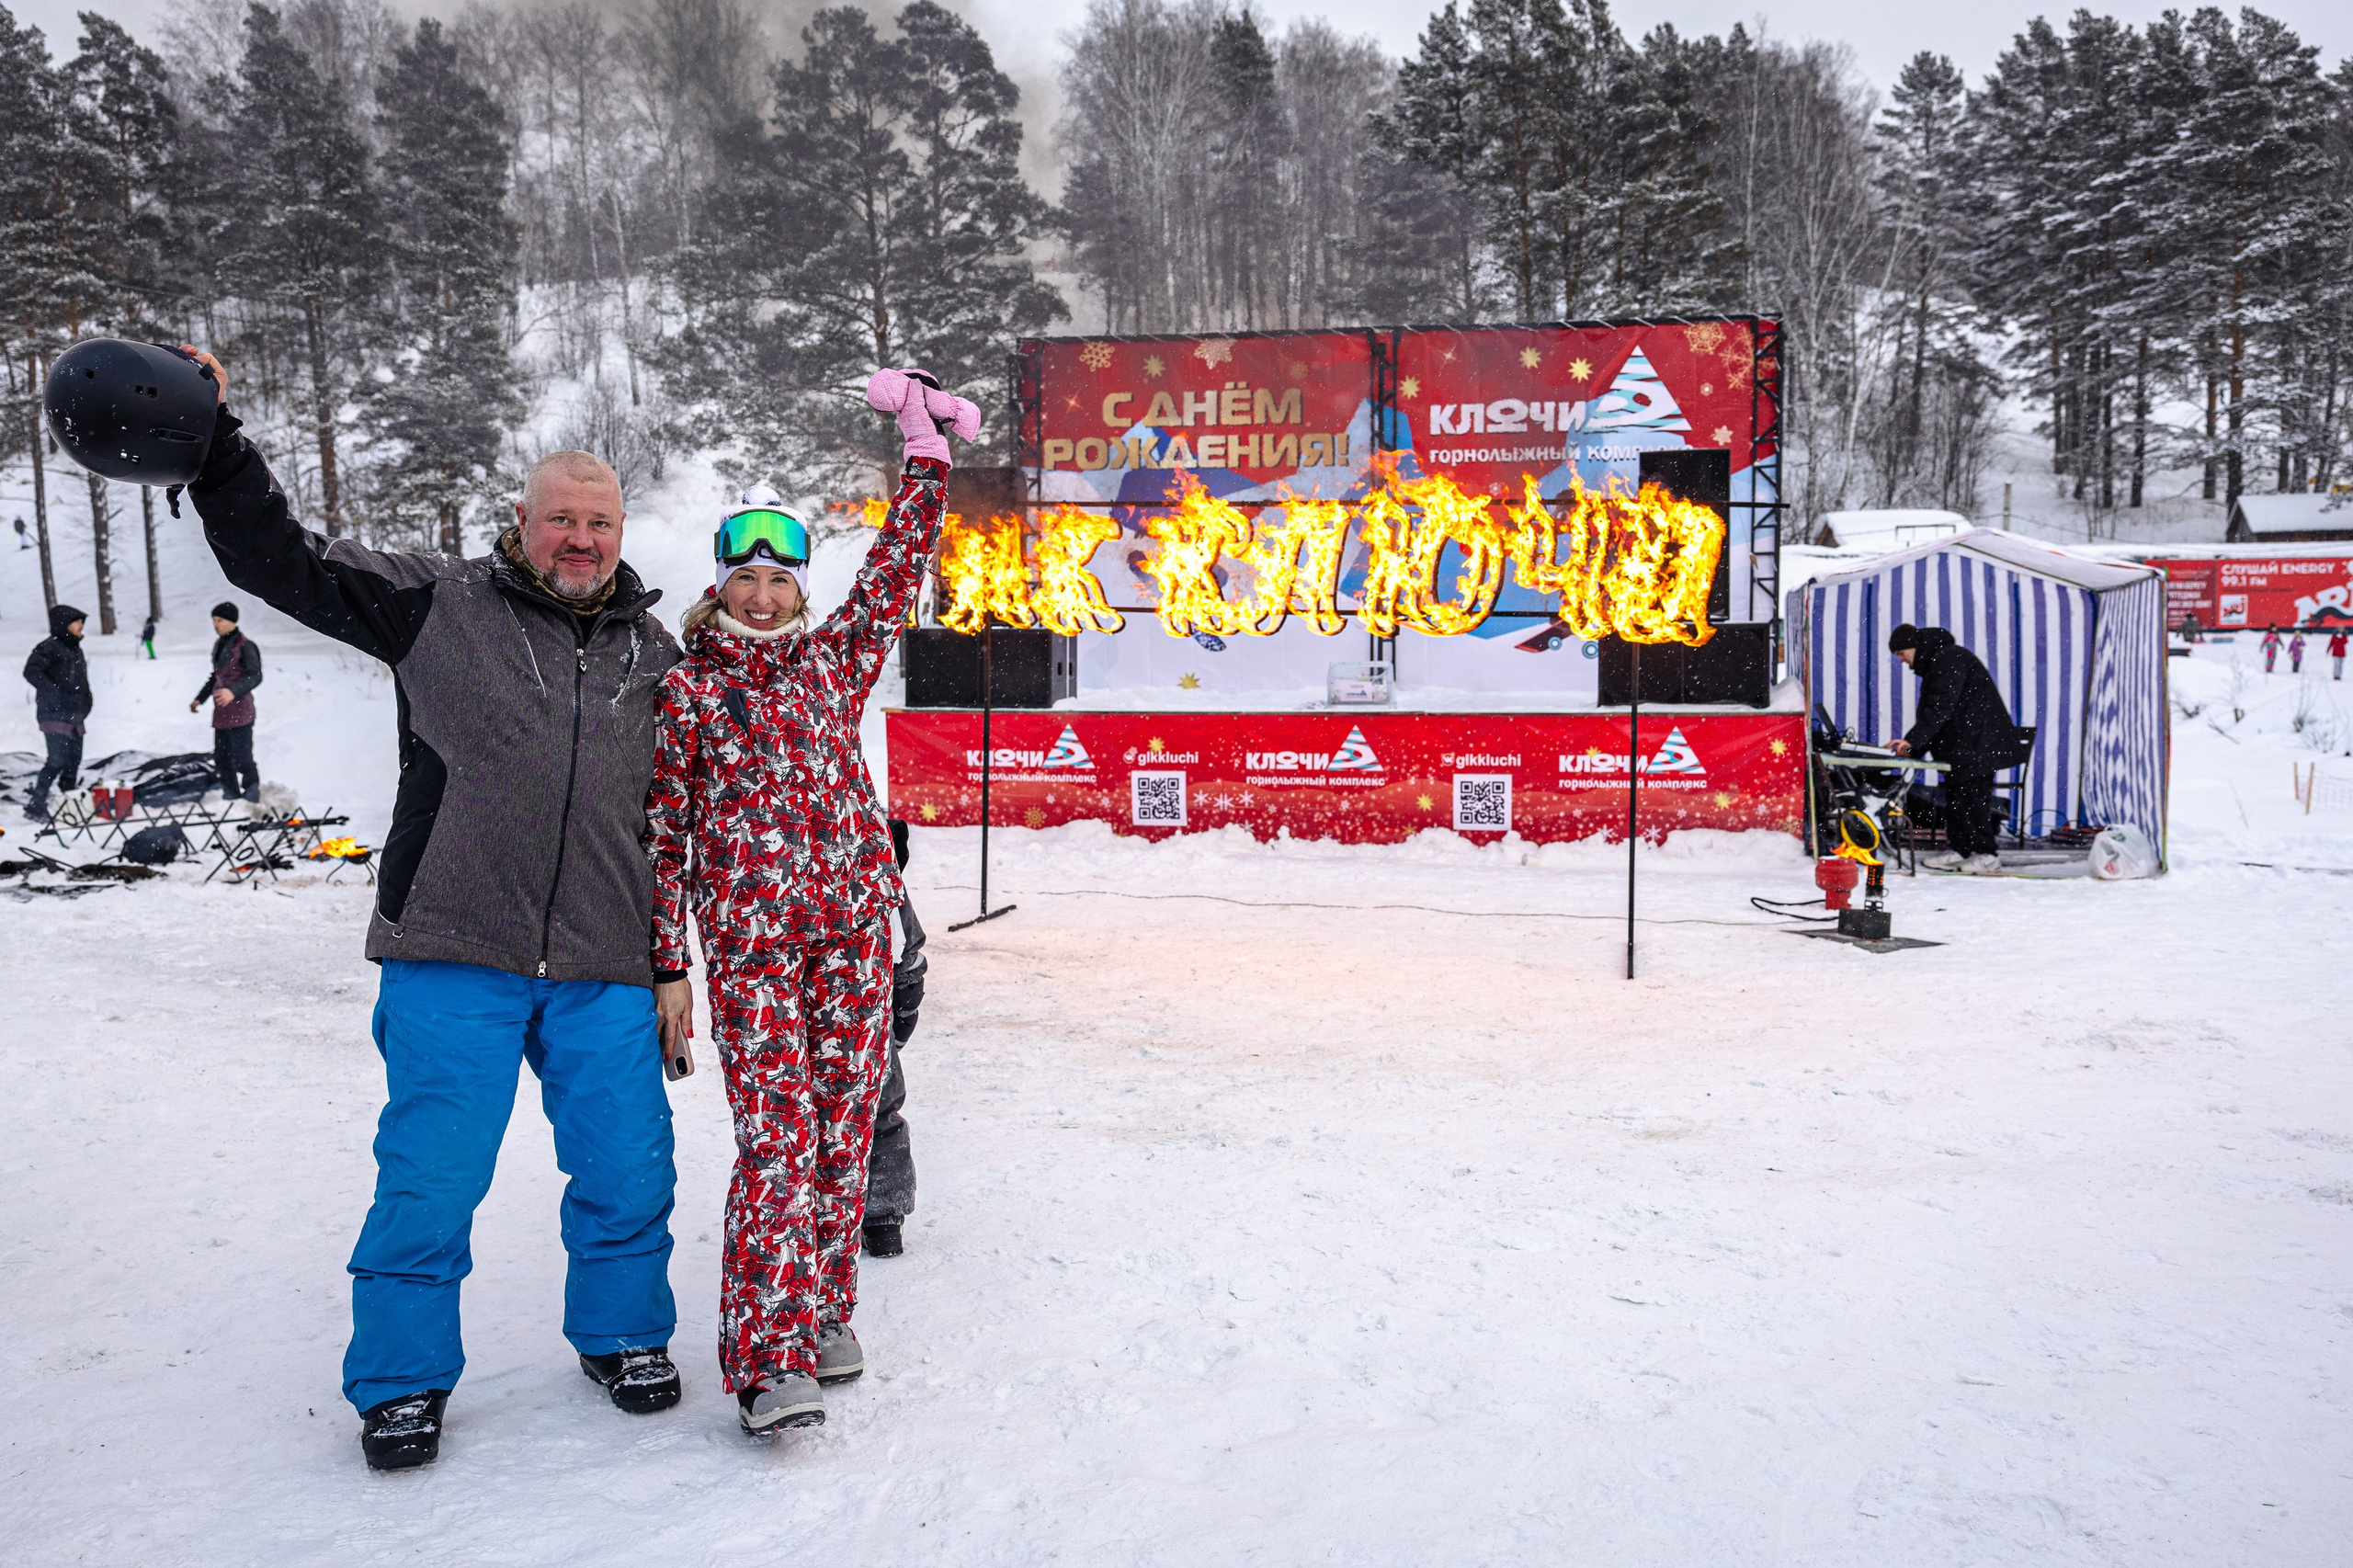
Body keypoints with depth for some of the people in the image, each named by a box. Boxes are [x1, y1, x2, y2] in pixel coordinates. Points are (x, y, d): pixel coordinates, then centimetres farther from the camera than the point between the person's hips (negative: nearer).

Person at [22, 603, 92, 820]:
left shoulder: (75, 649, 18)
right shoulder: (49, 647, -9)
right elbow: (31, 671, -21)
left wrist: (86, 701, 19)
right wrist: (52, 693, -29)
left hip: (74, 716, 9)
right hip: (55, 715, -9)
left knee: (74, 760, 10)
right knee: (58, 760, -15)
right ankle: (36, 806, -11)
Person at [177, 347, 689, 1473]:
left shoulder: (654, 652, 13)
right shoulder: (438, 602, 3)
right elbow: (279, 561, 3)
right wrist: (212, 440, -9)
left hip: (606, 970, 3)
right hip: (454, 956, -3)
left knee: (628, 1166, 8)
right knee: (431, 1176, 2)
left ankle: (622, 1335, 32)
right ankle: (402, 1380, 22)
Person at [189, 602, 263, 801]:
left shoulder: (245, 646, -11)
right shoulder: (219, 644, 15)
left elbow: (255, 676, -17)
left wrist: (233, 691, -31)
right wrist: (200, 698, 28)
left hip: (239, 710, -8)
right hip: (221, 710, 8)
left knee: (241, 758, -9)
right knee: (222, 758, 9)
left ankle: (252, 791, 6)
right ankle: (231, 795, 16)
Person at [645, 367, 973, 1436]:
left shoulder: (833, 660, 11)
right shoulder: (687, 691, 3)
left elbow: (897, 569, 10)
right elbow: (663, 833, 2)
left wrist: (926, 450, 6)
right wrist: (667, 965, -1)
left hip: (854, 925, 4)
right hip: (749, 938, -3)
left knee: (842, 1126, 8)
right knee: (775, 1135, -10)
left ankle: (825, 1310, 23)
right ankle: (771, 1359, -9)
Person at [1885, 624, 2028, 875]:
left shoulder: (1948, 659, -14)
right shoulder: (1934, 663, 20)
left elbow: (1941, 708, -23)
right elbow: (1933, 708, 19)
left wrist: (1912, 740, -24)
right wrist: (1913, 749, 8)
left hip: (1977, 743, -11)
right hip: (1960, 745, 11)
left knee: (1973, 795, -9)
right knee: (1955, 793, 10)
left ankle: (1986, 855, -5)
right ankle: (1958, 850, 14)